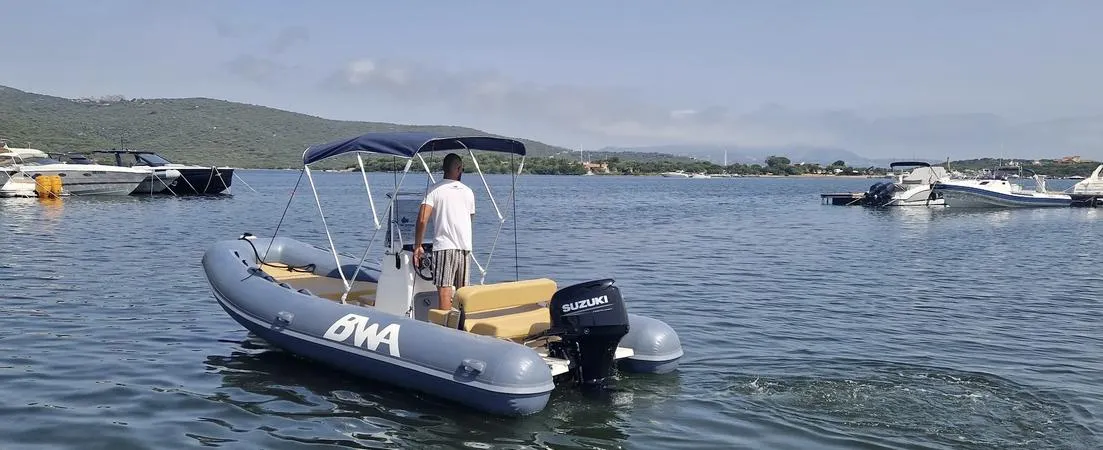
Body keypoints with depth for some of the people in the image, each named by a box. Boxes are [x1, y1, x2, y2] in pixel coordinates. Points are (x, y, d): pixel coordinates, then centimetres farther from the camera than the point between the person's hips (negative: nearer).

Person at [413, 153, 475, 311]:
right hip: (465, 246, 4)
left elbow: (422, 220, -12)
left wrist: (417, 246, -4)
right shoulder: (468, 192, 10)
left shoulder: (434, 190, -3)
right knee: (462, 292, 12)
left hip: (443, 246, -4)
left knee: (444, 290, -6)